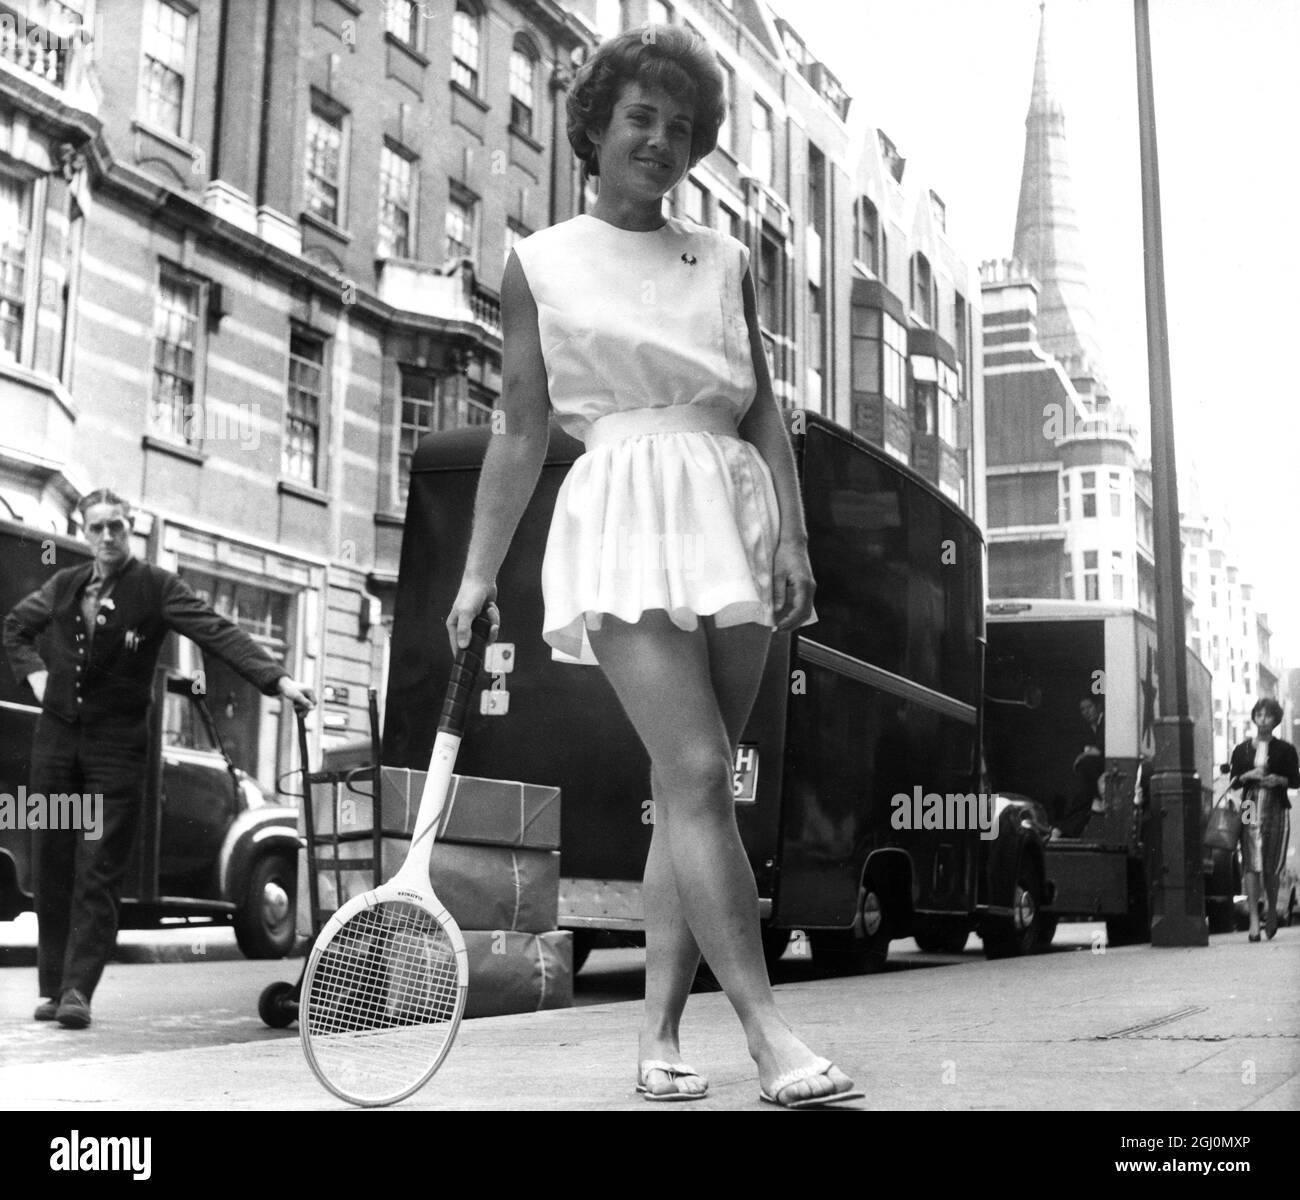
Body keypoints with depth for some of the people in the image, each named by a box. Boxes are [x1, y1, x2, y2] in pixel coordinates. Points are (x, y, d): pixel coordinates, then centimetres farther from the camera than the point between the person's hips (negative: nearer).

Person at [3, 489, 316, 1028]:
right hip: (56, 736, 4)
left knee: (99, 874, -6)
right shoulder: (62, 586, 9)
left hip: (117, 746, -4)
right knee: (51, 868, 7)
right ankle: (53, 989, 16)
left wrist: (278, 679, -28)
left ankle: (78, 990, -5)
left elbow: (219, 634, -16)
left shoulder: (156, 588, -5)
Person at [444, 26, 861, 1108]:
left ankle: (660, 1037, 9)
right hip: (626, 522, -4)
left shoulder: (727, 260, 16)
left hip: (733, 520, 4)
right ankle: (771, 1037, -17)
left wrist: (792, 534, 0)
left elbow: (764, 415, 13)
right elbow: (522, 433, 9)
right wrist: (480, 571, 6)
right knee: (697, 775, -17)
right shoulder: (540, 264, 9)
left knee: (692, 791, 2)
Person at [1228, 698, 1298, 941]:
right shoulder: (1241, 750, 11)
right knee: (1251, 864, -10)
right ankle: (1254, 920, -13)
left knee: (1271, 867, -1)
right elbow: (1233, 781, 10)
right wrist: (1249, 775, -8)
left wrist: (1279, 780, -11)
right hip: (1251, 808, 1)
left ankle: (1272, 912, 24)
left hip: (1276, 808, -1)